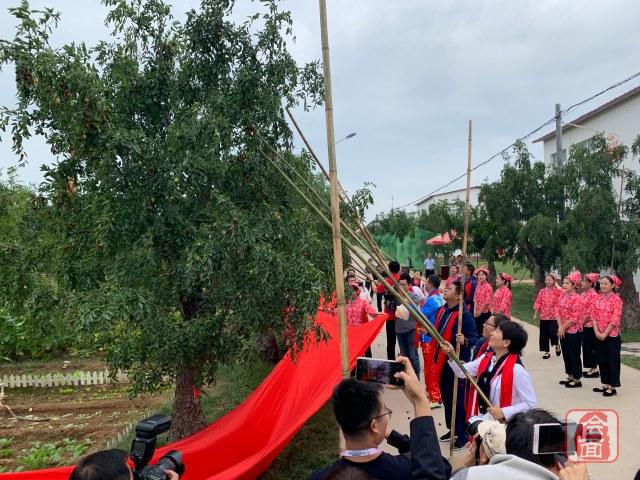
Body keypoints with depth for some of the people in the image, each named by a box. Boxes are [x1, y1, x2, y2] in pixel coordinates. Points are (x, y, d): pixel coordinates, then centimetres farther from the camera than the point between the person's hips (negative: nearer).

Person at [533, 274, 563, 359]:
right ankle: (546, 352, 18)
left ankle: (557, 345, 21)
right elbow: (538, 303, 5)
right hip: (543, 316, 4)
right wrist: (535, 314, 3)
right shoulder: (542, 291, 5)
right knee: (544, 334, 6)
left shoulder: (557, 291, -4)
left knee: (553, 333, -11)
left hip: (554, 316, -3)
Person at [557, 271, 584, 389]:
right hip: (563, 331, 8)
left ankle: (577, 380, 11)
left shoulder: (577, 298, -15)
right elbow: (558, 311, 5)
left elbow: (575, 317, -19)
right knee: (566, 354, 15)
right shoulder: (562, 296, 8)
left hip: (574, 331, -8)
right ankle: (570, 377, 27)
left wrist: (564, 327, -13)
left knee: (574, 355, 0)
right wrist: (560, 327, -7)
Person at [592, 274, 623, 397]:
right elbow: (594, 316, 5)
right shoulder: (598, 299, 7)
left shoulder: (616, 299, -11)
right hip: (599, 336, 6)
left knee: (612, 361, 3)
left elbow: (615, 320, -16)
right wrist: (597, 332, -8)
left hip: (612, 335, -6)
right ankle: (605, 384, 25)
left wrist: (605, 334, -16)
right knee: (602, 360, 13)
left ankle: (612, 387, 12)